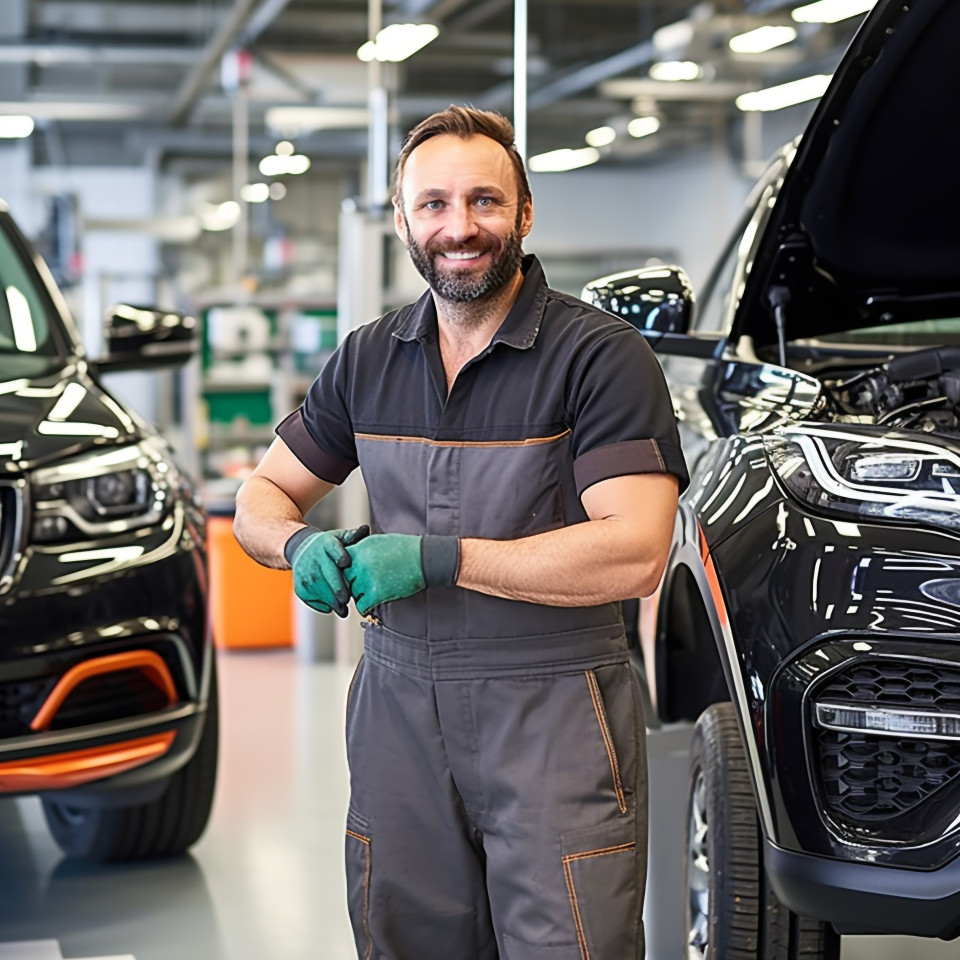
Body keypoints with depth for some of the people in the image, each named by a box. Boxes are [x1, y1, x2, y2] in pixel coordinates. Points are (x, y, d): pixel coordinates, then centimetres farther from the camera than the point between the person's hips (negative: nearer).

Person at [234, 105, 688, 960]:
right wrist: (300, 546, -7)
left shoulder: (601, 355, -9)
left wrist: (435, 559, -20)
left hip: (555, 712, -5)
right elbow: (261, 498, 18)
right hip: (399, 705, 5)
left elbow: (635, 554, -18)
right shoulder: (366, 361, 10)